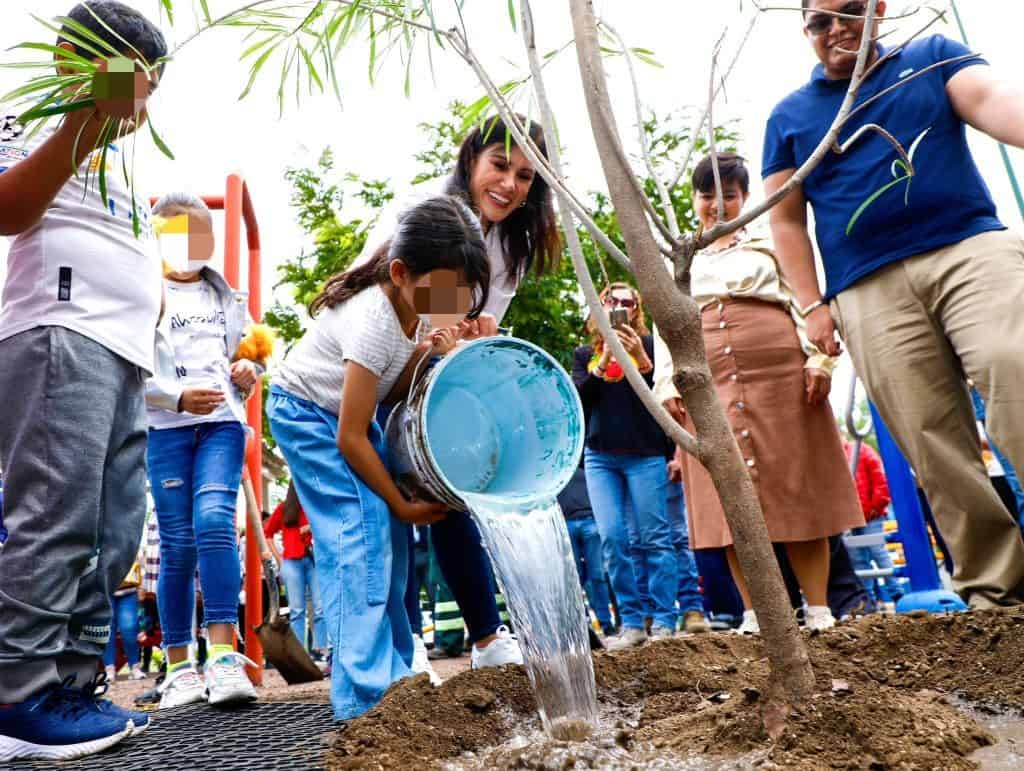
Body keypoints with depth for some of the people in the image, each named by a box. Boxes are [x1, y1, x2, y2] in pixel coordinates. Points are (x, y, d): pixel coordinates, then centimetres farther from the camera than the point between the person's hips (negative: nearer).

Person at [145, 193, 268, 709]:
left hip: (222, 422, 2)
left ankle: (224, 656, -19)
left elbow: (251, 353, 26)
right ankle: (179, 667, 8)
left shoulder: (227, 296, 20)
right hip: (165, 428, -1)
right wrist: (178, 397, -15)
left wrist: (250, 371, 4)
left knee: (214, 521, -18)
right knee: (177, 543, -1)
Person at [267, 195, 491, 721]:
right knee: (362, 530, -18)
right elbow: (350, 438, -28)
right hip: (307, 415, -7)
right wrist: (402, 503, -18)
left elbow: (391, 394, -8)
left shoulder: (421, 306, -14)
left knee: (389, 534, 2)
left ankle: (394, 672, 13)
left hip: (351, 412, 8)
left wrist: (424, 355, -27)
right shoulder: (374, 321, -35)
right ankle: (367, 690, -13)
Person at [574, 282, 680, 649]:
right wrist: (603, 360, -8)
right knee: (612, 539, -3)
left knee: (654, 538, -3)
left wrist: (642, 360, -15)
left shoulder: (649, 344, 7)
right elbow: (579, 399, 1)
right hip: (600, 457, 3)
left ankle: (664, 622, 3)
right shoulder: (585, 354, 15)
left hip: (645, 454, -2)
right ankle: (631, 623, 5)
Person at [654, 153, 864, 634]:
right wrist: (666, 385, 1)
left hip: (780, 375, -1)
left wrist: (818, 359, -7)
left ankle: (818, 609, 7)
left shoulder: (770, 246, 17)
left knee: (797, 490, -1)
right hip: (708, 385, 2)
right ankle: (754, 612, 7)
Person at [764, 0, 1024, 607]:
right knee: (931, 439, -4)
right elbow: (787, 221, 14)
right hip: (869, 289, 1)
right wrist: (813, 305, 3)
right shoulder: (789, 117, 18)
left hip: (971, 246, 0)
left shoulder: (932, 57, 17)